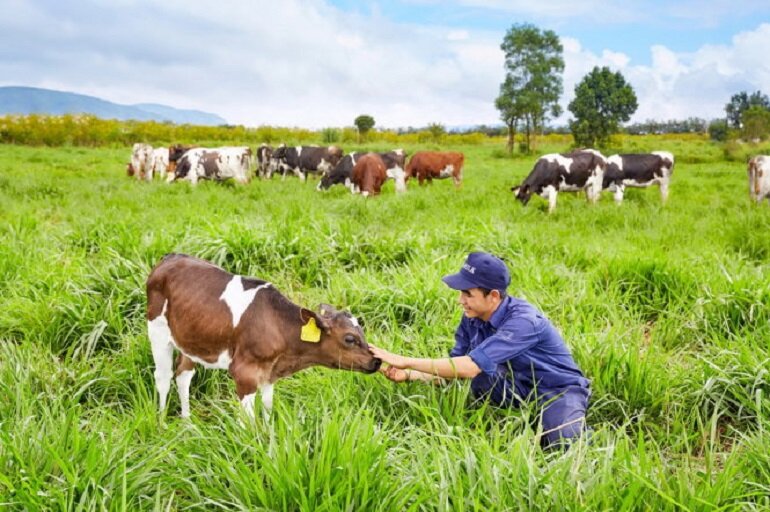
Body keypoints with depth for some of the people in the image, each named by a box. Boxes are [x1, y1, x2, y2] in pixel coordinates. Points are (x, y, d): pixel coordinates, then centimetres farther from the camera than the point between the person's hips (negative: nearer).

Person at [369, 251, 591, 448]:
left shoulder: (523, 321, -32)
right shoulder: (472, 319, -9)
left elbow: (469, 368, -40)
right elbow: (454, 367, -3)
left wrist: (406, 361, -37)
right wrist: (409, 375, -20)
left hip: (560, 389, -6)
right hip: (522, 388, 6)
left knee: (563, 442, -34)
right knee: (480, 379, -24)